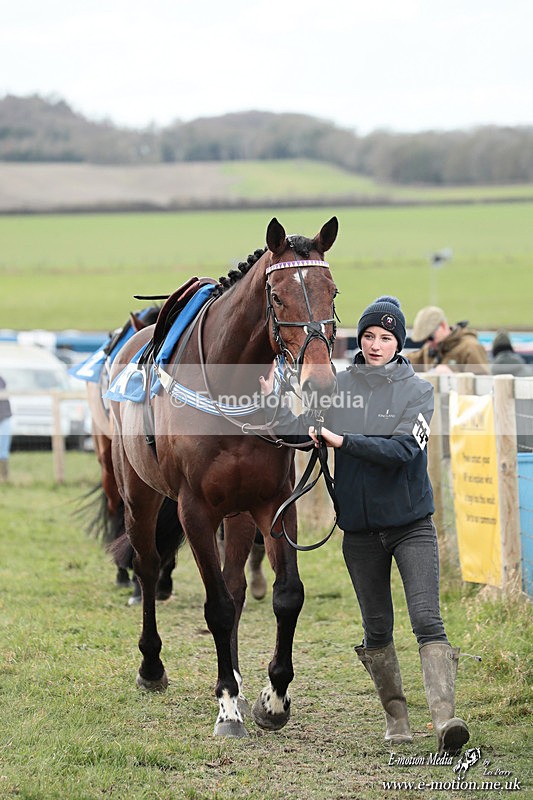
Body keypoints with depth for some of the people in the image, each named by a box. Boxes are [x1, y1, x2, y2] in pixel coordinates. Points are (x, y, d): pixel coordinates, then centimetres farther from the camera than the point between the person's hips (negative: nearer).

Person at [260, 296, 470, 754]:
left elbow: (401, 450, -17)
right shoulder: (337, 388, 5)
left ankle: (445, 718, -25)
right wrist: (270, 395, -15)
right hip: (360, 527, 3)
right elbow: (299, 432, -1)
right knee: (377, 629, 10)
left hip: (412, 523, -3)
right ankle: (396, 716, 24)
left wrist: (344, 441, -22)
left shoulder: (418, 391, -4)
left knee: (427, 619, -15)